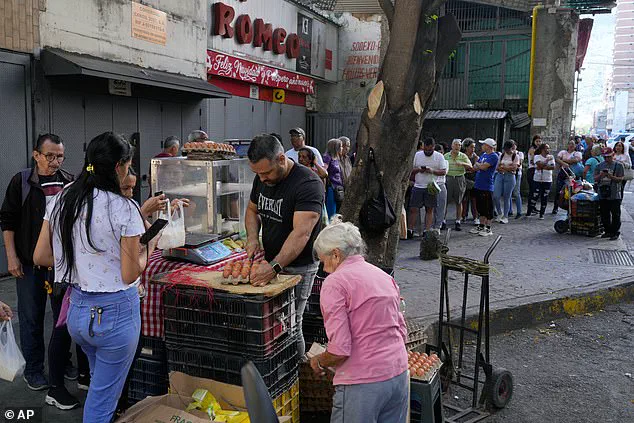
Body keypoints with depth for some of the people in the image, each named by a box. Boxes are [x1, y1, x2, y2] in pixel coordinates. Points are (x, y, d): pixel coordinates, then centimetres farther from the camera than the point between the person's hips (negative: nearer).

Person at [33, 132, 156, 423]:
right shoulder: (124, 209, -19)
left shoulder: (61, 200, -1)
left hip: (76, 310, 6)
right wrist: (147, 248, 1)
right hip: (116, 313, -6)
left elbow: (40, 257, 5)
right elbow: (130, 275, -16)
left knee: (100, 379, 31)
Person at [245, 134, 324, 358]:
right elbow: (252, 210, 20)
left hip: (298, 267, -7)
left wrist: (275, 266, -39)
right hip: (271, 263, 7)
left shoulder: (308, 183, -21)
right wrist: (253, 237, 1)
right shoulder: (262, 179, 4)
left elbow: (301, 233, -30)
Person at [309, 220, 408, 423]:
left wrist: (319, 362, 2)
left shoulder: (335, 283, -11)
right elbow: (402, 333, 14)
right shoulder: (385, 277, 12)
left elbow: (339, 351, -17)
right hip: (399, 376, 7)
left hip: (363, 383, -7)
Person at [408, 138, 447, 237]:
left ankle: (427, 231, 7)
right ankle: (409, 230, 3)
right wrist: (418, 170, -12)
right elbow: (412, 169, 10)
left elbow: (444, 172, -2)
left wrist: (432, 171, -18)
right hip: (418, 186, 1)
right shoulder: (417, 155, 7)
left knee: (430, 210, 3)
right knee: (413, 209, -2)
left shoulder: (439, 156, 1)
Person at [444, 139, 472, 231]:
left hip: (459, 179, 0)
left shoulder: (463, 156, 4)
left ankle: (457, 222, 11)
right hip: (448, 178, 0)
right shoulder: (446, 156, 7)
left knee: (459, 202, 4)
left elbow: (470, 166, -6)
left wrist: (462, 163, -24)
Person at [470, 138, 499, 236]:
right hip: (478, 186, 9)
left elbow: (483, 166, -20)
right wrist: (481, 166, -6)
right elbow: (475, 167, 14)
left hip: (487, 187, -9)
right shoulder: (483, 155, 17)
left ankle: (488, 229, 6)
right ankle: (481, 226, 25)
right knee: (480, 207, 15)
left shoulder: (494, 156, -10)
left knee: (488, 209, -1)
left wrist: (478, 164, 0)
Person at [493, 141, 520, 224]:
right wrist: (508, 167, -8)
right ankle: (500, 213, 15)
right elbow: (497, 167, 7)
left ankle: (505, 217, 10)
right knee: (495, 196, -7)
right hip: (500, 176, 3)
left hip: (510, 177, -3)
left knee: (507, 198, -1)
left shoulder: (516, 156, 3)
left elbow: (514, 168, -9)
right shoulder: (501, 155, 13)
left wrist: (502, 167, -9)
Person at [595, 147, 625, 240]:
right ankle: (608, 231, 22)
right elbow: (595, 178, 10)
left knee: (615, 215, -1)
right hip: (603, 195, 4)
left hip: (615, 195, -4)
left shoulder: (619, 165, 0)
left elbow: (620, 179, -5)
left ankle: (615, 233, 7)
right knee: (604, 215, 10)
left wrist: (611, 176, -22)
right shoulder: (600, 165, 11)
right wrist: (600, 175, -11)